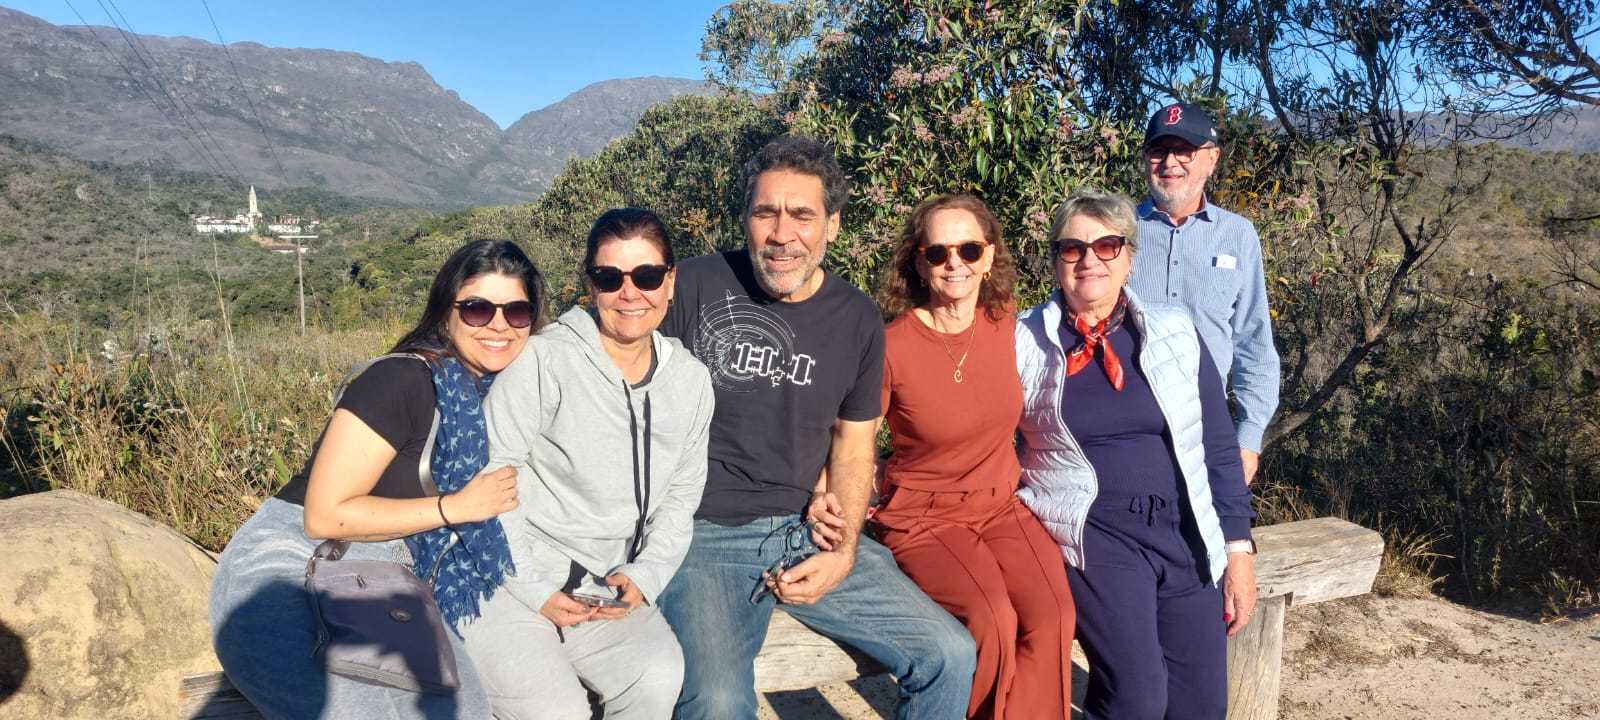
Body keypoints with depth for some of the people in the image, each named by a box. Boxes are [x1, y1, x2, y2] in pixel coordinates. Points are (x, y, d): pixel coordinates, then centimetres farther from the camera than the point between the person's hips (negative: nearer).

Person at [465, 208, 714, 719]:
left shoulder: (691, 381, 6)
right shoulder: (544, 360, -12)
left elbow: (680, 496, 11)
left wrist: (643, 576, -4)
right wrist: (534, 588, -11)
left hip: (607, 590, 4)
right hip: (506, 582, -3)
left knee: (658, 678, -24)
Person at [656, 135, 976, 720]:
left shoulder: (857, 320, 5)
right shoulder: (693, 287, -7)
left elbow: (852, 443, 12)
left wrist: (844, 552, -2)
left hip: (810, 533, 4)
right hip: (704, 535, -3)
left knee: (949, 657, -6)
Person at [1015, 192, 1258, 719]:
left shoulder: (1174, 333, 6)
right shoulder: (1022, 342, 0)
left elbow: (1218, 447, 8)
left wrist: (1238, 548, 4)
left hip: (1187, 534, 4)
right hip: (1094, 531, -3)